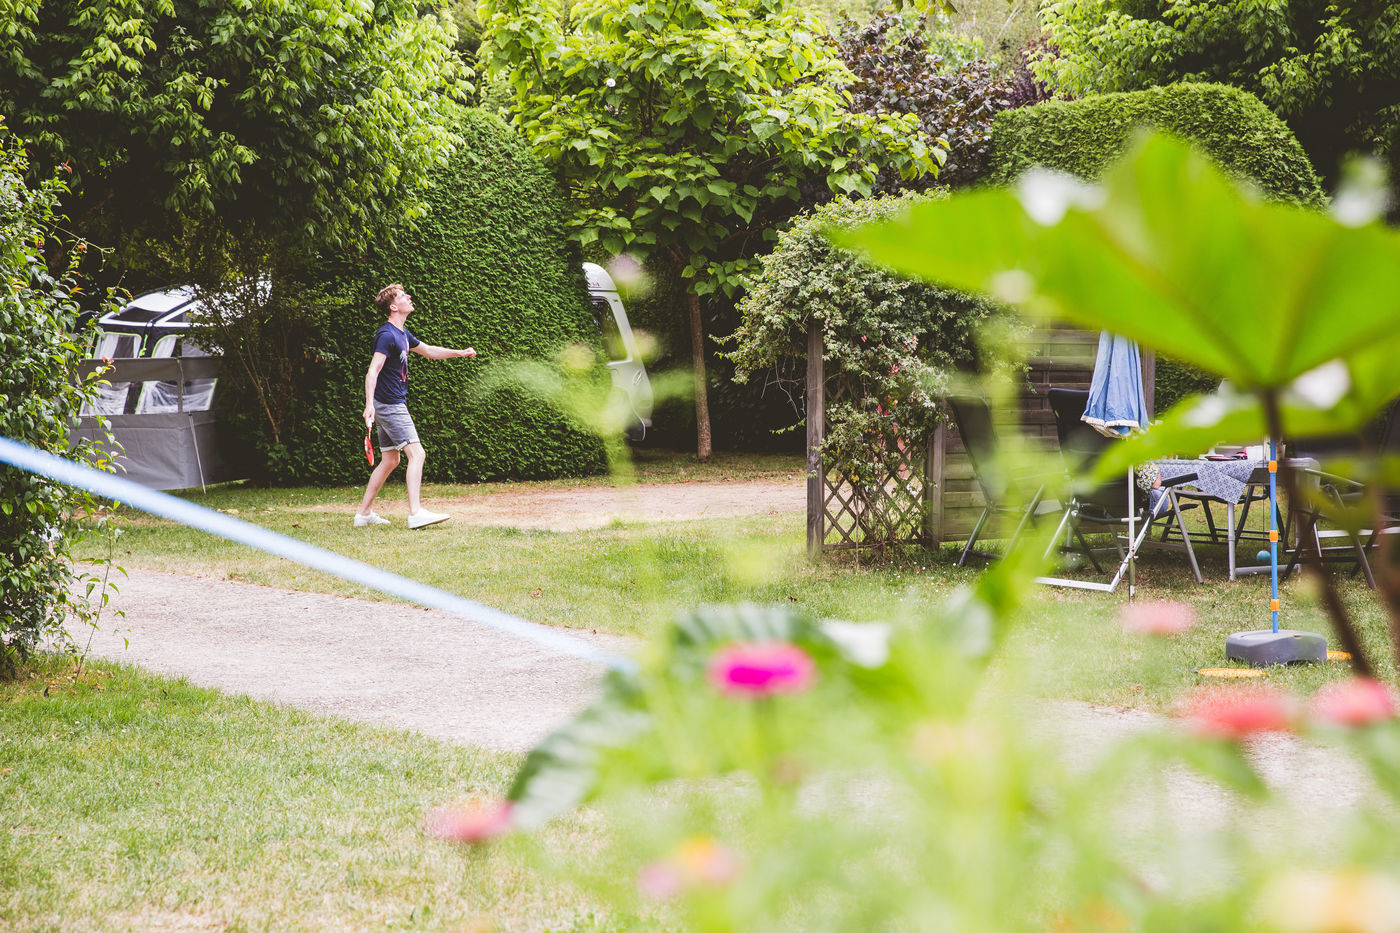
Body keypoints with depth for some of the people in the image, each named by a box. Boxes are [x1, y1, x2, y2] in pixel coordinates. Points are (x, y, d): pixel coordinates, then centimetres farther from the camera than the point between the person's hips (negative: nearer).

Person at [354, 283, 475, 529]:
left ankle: (364, 513, 19)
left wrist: (461, 353, 26)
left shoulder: (403, 334, 15)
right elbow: (373, 371, -25)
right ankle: (415, 513, -21)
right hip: (389, 405, -10)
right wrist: (369, 404, -36)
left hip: (393, 405, 10)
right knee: (416, 453, -15)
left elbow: (429, 351, 31)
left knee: (390, 460, 15)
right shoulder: (387, 335, -16)